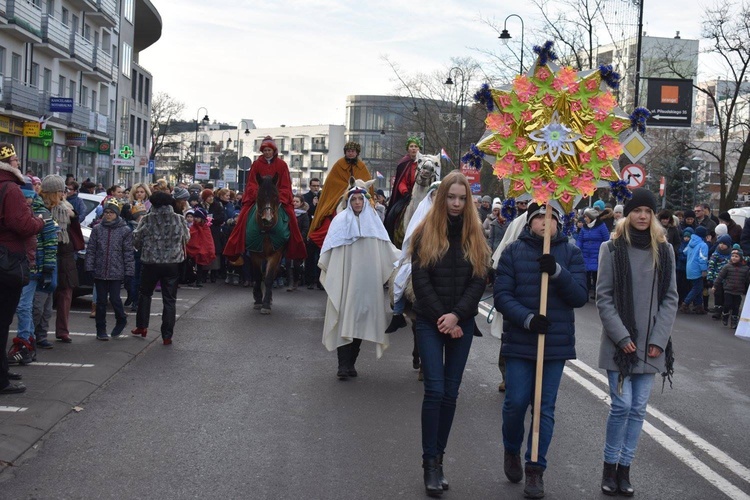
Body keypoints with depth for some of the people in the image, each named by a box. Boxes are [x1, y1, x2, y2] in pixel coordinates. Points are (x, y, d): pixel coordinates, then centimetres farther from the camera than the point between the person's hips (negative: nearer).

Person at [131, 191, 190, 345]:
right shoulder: (179, 220, -3)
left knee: (145, 294, 22)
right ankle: (167, 335, 5)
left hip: (150, 263, 0)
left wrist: (143, 248, 20)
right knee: (169, 300, 6)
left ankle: (141, 326, 27)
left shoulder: (147, 220, -8)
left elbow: (136, 240, -1)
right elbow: (186, 238, 11)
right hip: (172, 263, 1)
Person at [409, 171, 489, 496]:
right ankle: (430, 462, -2)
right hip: (430, 321, -2)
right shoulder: (425, 233, -1)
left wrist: (456, 316, -13)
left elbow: (479, 280, -1)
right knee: (435, 390, -9)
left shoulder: (475, 234, 5)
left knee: (451, 392, 5)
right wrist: (441, 319, -12)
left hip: (462, 322, 2)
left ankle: (438, 458, 13)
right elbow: (420, 280, -6)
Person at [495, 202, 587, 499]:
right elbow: (502, 296, -5)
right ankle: (511, 451, 28)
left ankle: (536, 469, 17)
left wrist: (557, 271, -21)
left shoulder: (570, 253, 3)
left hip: (557, 343, 1)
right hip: (519, 341, -1)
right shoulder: (513, 251, 1)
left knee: (545, 409, 5)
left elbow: (580, 296, -5)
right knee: (516, 402, -1)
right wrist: (527, 318, -20)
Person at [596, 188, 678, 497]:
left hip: (651, 345, 3)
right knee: (621, 406, -7)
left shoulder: (664, 251, 6)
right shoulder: (613, 250, -1)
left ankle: (624, 468, 15)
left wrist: (659, 339, -4)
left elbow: (670, 298, 5)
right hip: (618, 343, -3)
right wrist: (622, 337, -11)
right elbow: (604, 297, -4)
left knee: (638, 408, 5)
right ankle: (609, 467, 10)